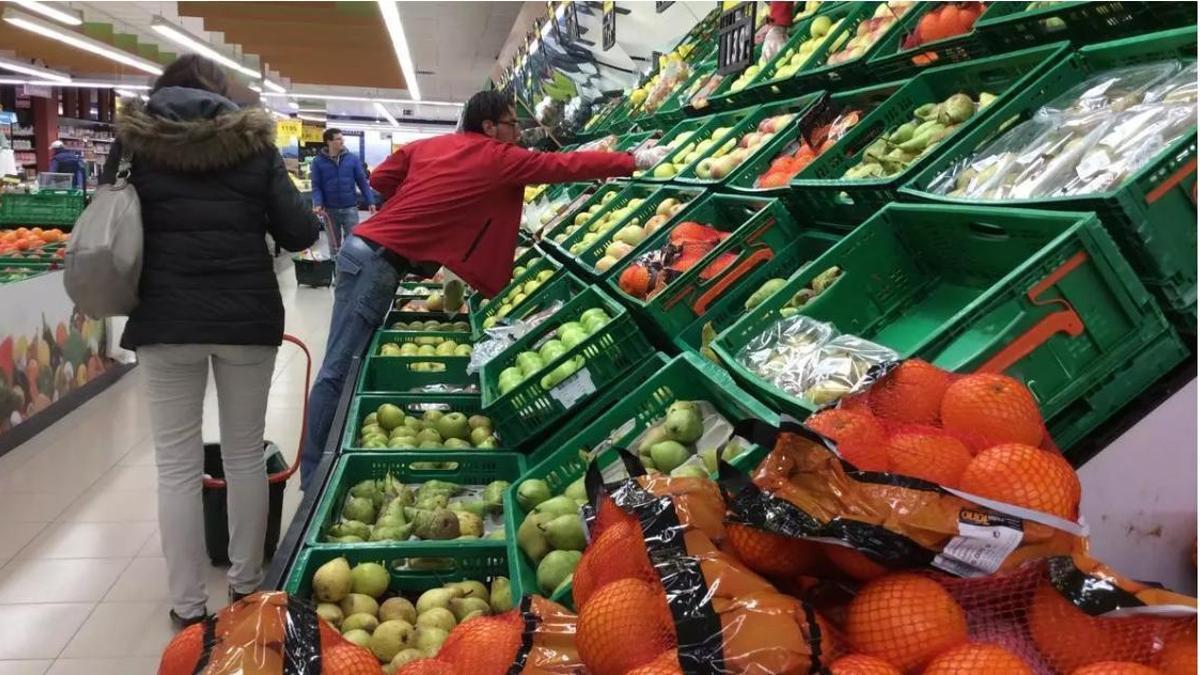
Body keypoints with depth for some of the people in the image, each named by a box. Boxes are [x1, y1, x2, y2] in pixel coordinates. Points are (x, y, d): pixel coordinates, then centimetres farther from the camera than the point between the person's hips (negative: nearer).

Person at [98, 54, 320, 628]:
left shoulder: (136, 142, 5)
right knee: (245, 455, 13)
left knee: (177, 463, 7)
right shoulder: (252, 142, 3)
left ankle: (188, 605, 13)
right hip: (247, 317, 0)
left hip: (165, 319, 0)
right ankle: (245, 585, 25)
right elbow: (299, 233, -1)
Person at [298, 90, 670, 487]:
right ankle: (315, 477, 1)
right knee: (340, 372, -5)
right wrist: (635, 161, 2)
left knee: (346, 369, 13)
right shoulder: (499, 158, -7)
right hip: (379, 261, -9)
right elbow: (566, 166, -4)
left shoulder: (428, 145, 14)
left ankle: (319, 471, 22)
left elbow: (380, 179, 16)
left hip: (367, 250, 9)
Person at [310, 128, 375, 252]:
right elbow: (316, 186, -3)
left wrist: (370, 202, -5)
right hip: (330, 209, 0)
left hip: (350, 208, 0)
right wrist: (318, 204, -19)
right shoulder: (318, 161, -2)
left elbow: (362, 181, 2)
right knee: (334, 243, 13)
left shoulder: (352, 158, 0)